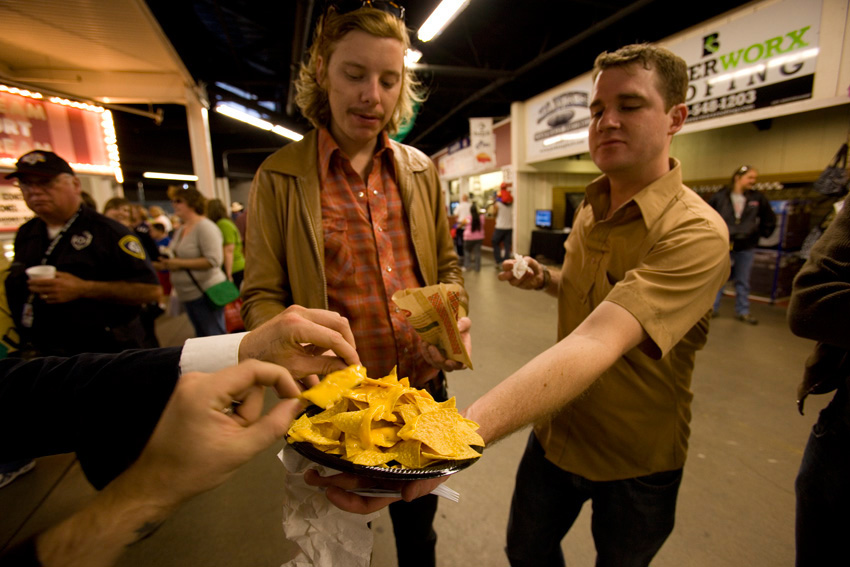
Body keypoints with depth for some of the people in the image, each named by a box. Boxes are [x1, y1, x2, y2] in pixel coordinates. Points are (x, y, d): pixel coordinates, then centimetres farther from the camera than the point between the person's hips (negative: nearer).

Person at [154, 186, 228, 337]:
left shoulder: (205, 226, -12)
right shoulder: (180, 230, 14)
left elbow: (213, 260, -21)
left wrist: (180, 263, -18)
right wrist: (166, 263, 4)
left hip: (206, 293, -9)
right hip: (188, 296, 9)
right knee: (201, 339, 18)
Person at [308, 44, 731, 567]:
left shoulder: (697, 232, -26)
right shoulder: (591, 208, -2)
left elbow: (594, 344, -43)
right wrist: (546, 279, -7)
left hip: (635, 463, -5)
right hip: (556, 431, 5)